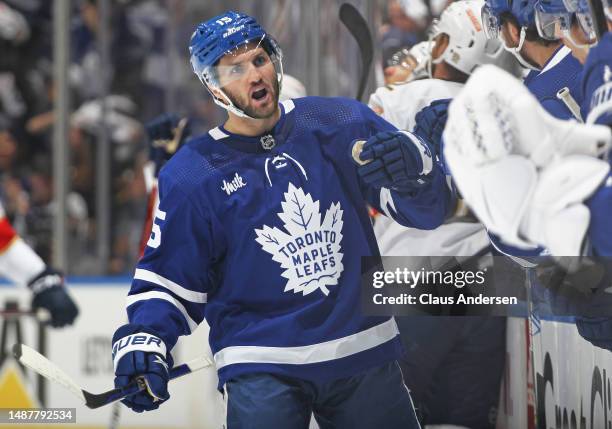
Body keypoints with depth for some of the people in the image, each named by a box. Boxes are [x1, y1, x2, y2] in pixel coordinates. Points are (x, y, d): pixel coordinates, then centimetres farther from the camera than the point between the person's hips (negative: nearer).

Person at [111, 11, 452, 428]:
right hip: (263, 369, -2)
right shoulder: (193, 175, -2)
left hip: (364, 350, 2)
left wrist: (412, 165, -21)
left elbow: (428, 208, 0)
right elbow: (167, 278, 4)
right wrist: (142, 339, -14)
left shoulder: (338, 123, 1)